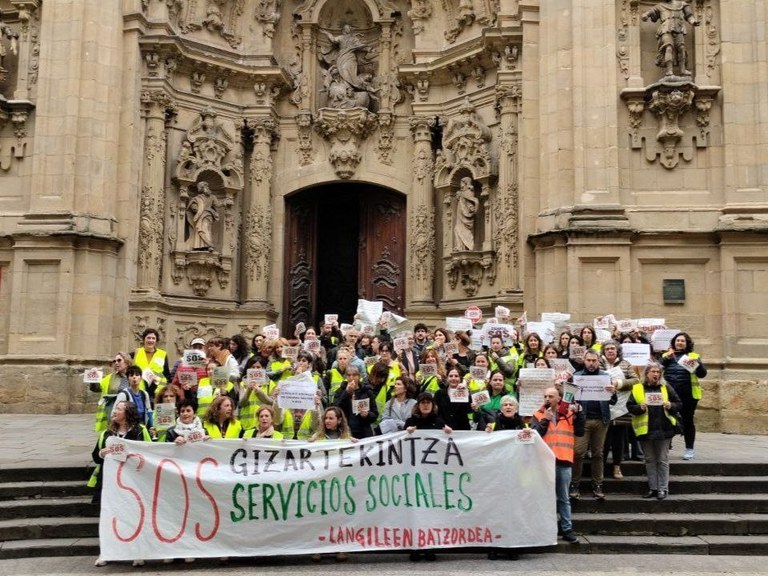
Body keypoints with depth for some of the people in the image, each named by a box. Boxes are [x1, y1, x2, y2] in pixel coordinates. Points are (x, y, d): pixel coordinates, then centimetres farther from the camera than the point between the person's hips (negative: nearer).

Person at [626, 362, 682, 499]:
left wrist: (671, 406, -12)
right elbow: (630, 406, 0)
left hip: (663, 430, 0)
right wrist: (640, 408, -18)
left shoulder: (666, 388, 5)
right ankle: (652, 488, 18)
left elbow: (678, 404, 8)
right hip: (645, 430, 1)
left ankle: (663, 488, 11)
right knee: (650, 460, 10)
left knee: (663, 460, 4)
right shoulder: (637, 389, 2)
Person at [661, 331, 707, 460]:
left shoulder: (693, 356, 7)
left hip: (688, 395, -1)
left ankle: (689, 449, 13)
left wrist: (697, 363, -19)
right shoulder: (666, 356, 11)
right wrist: (667, 358, -15)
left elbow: (702, 374, -1)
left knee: (688, 421, 5)